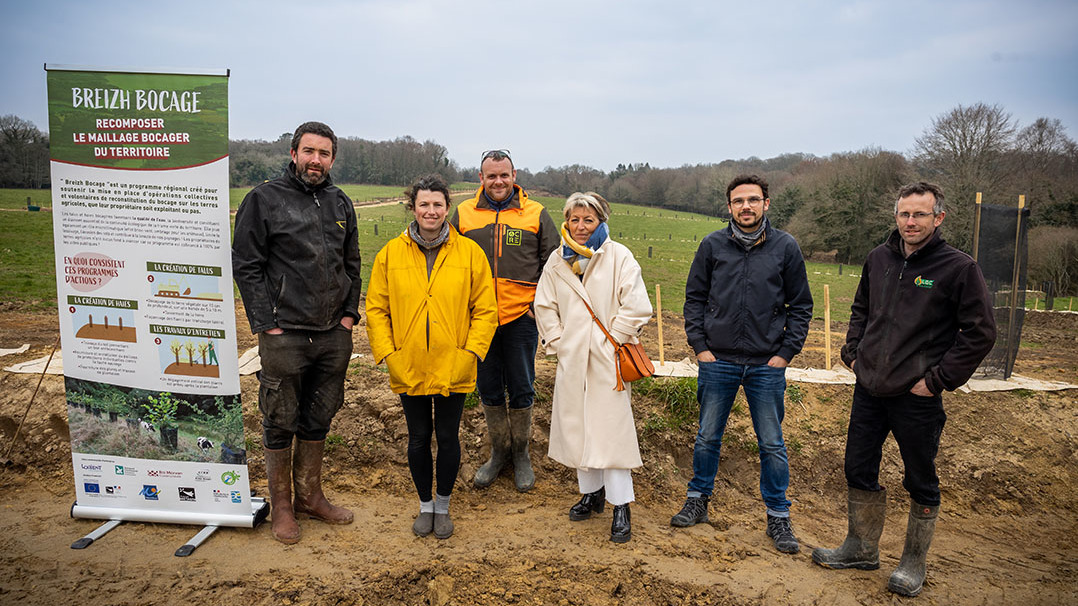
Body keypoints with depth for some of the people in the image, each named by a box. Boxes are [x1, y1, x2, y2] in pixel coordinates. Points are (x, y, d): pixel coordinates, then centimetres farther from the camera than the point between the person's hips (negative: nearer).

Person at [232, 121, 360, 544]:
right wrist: (265, 324, -11)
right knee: (280, 423, 6)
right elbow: (246, 266, -5)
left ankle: (310, 497, 30)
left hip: (334, 334, 5)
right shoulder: (264, 199, -3)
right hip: (285, 334, -4)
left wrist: (349, 312, 6)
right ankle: (280, 505, 22)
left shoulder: (340, 203, 12)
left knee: (318, 420, 15)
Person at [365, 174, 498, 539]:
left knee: (448, 437, 11)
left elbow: (485, 309, -1)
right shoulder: (391, 253, 1)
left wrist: (471, 351, -10)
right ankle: (425, 505, 34)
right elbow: (376, 308, 3)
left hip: (453, 368, -1)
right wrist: (386, 353, -6)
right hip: (408, 368, 1)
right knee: (418, 438, 13)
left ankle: (443, 506, 31)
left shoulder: (469, 252, -2)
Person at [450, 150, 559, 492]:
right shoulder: (463, 214, 6)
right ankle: (499, 451, 28)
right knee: (489, 389, 11)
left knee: (521, 389, 6)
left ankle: (520, 454, 25)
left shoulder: (535, 214, 3)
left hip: (521, 317, -1)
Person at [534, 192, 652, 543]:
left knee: (612, 428, -4)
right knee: (576, 426, 11)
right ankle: (591, 493, 30)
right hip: (572, 360, 5)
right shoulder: (558, 262, 8)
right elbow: (545, 307, 15)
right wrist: (557, 342, 5)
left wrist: (611, 341, -8)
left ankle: (621, 508, 7)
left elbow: (637, 307, -9)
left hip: (608, 360, -4)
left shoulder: (618, 257, -5)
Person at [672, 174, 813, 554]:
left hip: (767, 366, 0)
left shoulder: (785, 247, 0)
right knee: (708, 437, 12)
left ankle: (778, 516, 22)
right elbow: (694, 298, 6)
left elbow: (801, 306, 5)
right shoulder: (712, 246, 1)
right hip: (717, 362, 1)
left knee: (772, 444, 8)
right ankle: (698, 501, 29)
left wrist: (786, 352, -2)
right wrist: (699, 345, -2)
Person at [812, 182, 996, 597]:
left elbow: (980, 333, -8)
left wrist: (939, 379, -12)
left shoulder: (959, 268, -10)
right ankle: (861, 548, 33)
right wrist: (853, 352, 9)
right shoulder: (879, 259, 5)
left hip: (917, 397, -5)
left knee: (921, 484, 10)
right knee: (859, 470, 14)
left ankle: (914, 563, 28)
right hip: (868, 391, 5)